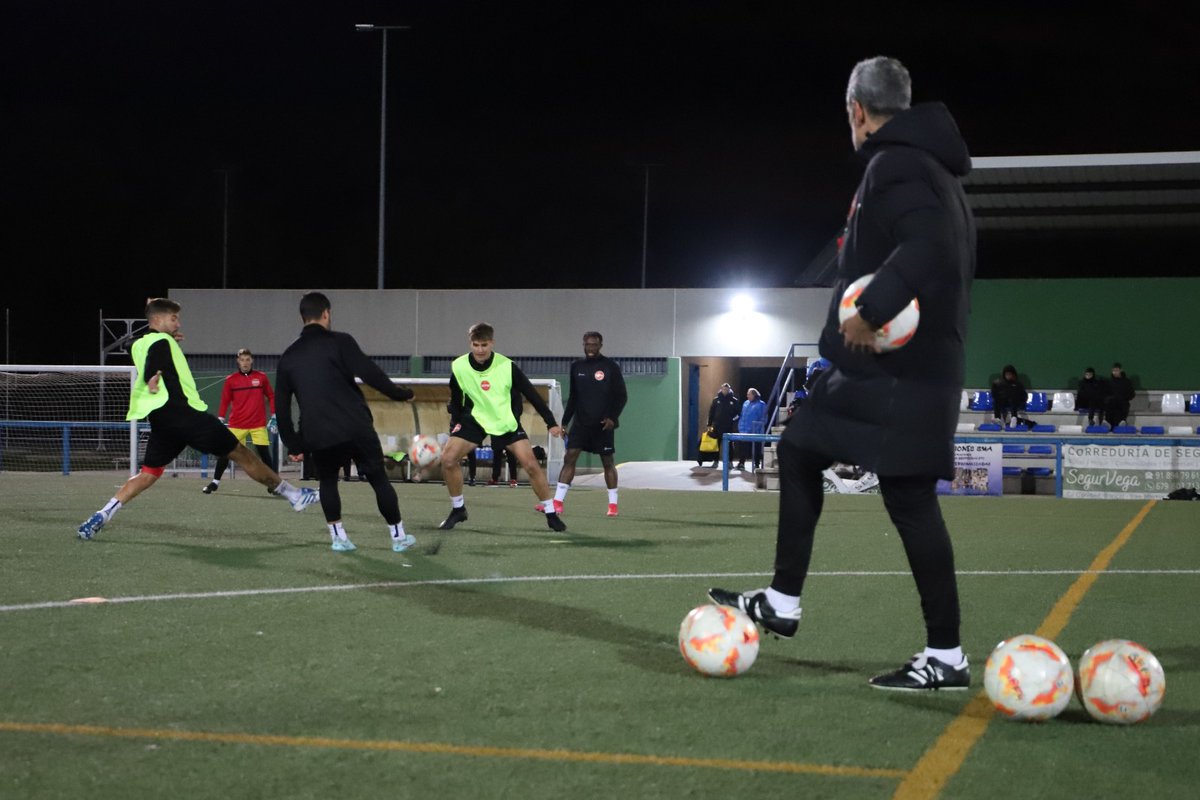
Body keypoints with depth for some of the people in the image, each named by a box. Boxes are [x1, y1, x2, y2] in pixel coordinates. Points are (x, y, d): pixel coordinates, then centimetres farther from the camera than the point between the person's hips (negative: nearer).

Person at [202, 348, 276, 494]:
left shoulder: (261, 377, 3)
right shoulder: (231, 379, 2)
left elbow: (270, 396, 9)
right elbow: (225, 401, 7)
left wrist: (274, 416, 4)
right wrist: (220, 419, 2)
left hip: (258, 424, 0)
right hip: (236, 424, 0)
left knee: (264, 453, -2)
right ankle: (215, 482, 9)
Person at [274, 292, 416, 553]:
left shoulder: (288, 356, 12)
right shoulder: (339, 341, -2)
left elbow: (282, 407, 15)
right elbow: (369, 373, -11)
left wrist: (293, 445, 21)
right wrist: (400, 393, 3)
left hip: (318, 435, 3)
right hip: (356, 427, -3)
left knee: (327, 481, 25)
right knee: (378, 479, 11)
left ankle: (338, 537, 16)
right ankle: (398, 536, 16)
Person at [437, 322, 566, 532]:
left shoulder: (507, 367, -20)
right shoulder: (458, 367, -14)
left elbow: (531, 394, -11)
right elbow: (456, 398, 6)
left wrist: (551, 423, -10)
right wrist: (456, 422, 1)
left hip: (506, 421, -2)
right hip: (475, 418, 2)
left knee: (531, 464, -13)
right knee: (448, 459, -14)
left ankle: (551, 514, 2)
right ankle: (458, 510, 7)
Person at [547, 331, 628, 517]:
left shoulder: (610, 367, -5)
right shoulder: (576, 366, 7)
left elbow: (622, 396, -3)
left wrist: (613, 417, -16)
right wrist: (565, 421, 9)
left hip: (603, 424, -3)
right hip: (581, 423, 3)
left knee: (607, 462, 4)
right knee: (569, 457, -7)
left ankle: (613, 504, 14)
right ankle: (558, 502, -9)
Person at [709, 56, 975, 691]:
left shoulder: (894, 165, -14)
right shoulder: (930, 169, 17)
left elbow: (928, 248, -30)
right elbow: (944, 256, 17)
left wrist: (871, 311, -28)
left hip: (900, 372, -11)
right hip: (893, 365, 11)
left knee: (910, 498, -7)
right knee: (799, 449, 18)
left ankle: (946, 657, -1)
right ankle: (782, 603, 23)